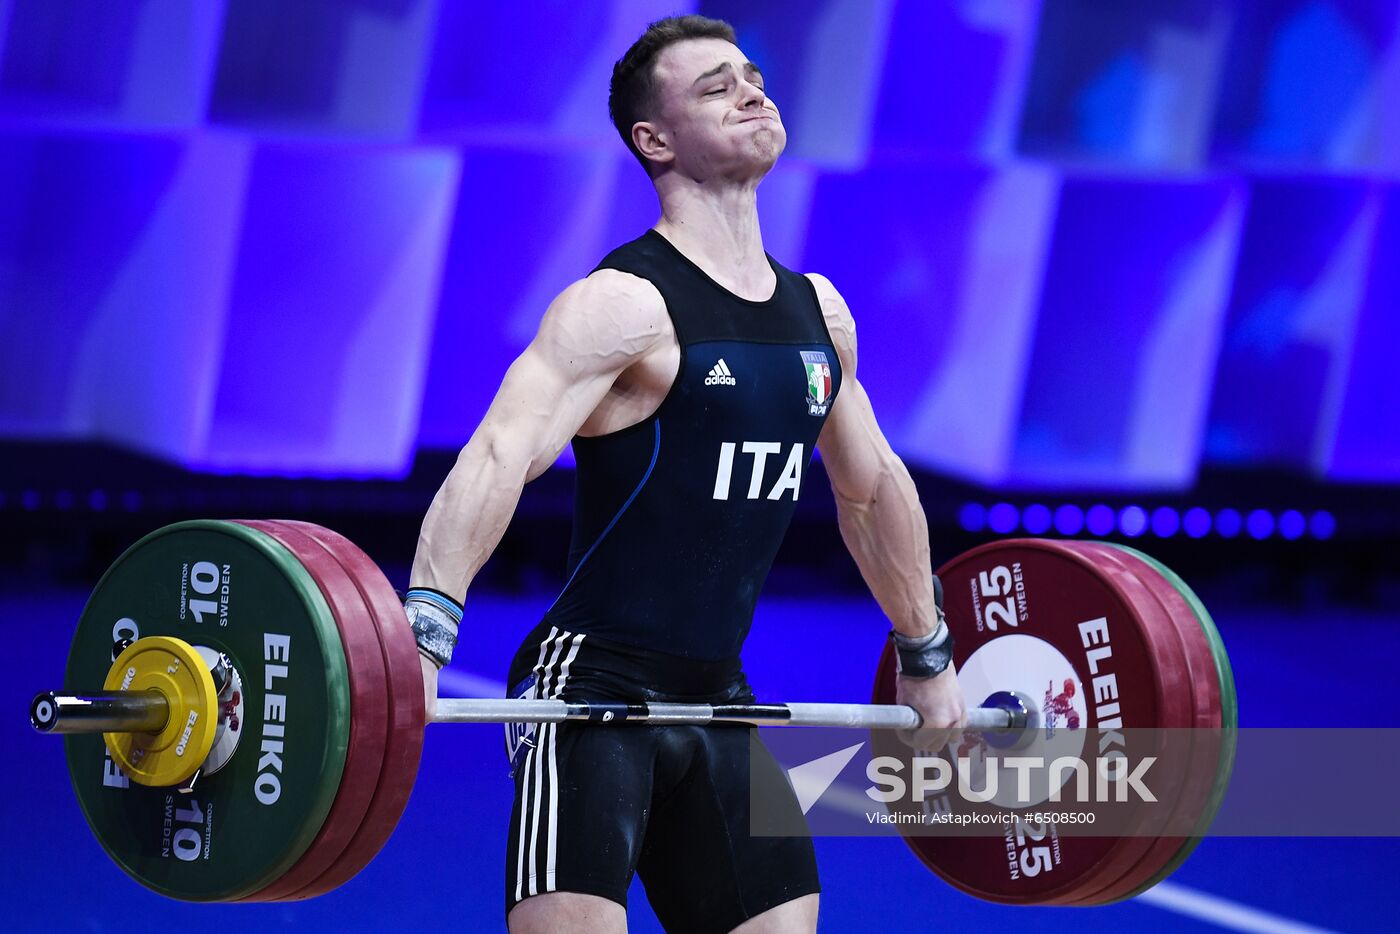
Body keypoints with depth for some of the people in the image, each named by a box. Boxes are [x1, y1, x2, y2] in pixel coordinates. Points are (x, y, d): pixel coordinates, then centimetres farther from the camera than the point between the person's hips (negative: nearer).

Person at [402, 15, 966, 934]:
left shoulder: (819, 314, 10)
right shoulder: (626, 306, -14)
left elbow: (874, 487, 25)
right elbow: (498, 461, -27)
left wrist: (928, 660, 30)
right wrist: (424, 636, -39)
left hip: (717, 700, 8)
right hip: (593, 686, -8)